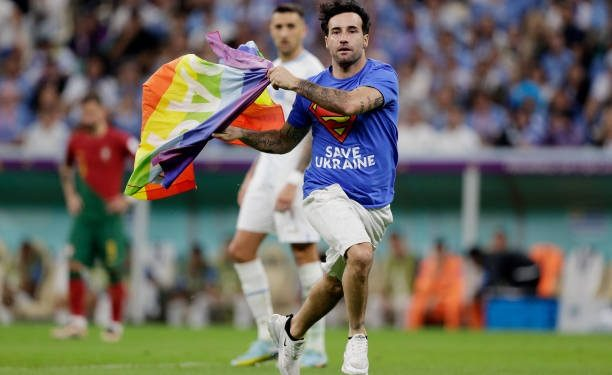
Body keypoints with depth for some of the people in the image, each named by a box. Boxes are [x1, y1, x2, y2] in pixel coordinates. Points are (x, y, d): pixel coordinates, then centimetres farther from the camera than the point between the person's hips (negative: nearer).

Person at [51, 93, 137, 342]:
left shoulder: (118, 140, -8)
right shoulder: (76, 140, 7)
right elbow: (66, 170, 25)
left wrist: (127, 199, -9)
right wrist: (70, 196, 9)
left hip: (110, 214, -4)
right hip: (84, 214, 4)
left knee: (113, 269, -2)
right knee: (74, 266, -5)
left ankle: (116, 325, 8)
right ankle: (77, 322, 1)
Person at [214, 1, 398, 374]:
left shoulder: (383, 75, -5)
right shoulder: (313, 87, 6)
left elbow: (351, 104, -26)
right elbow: (286, 140, 20)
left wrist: (295, 83, -17)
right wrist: (240, 134, 5)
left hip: (375, 203, 1)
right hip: (327, 190, -1)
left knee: (336, 283, 14)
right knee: (360, 254, -30)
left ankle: (292, 331, 42)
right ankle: (357, 337, -11)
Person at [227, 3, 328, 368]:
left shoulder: (312, 71, -10)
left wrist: (292, 183, -23)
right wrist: (251, 178, 20)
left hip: (297, 174, -9)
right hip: (268, 172, 9)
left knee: (306, 254, -6)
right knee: (241, 250, 4)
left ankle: (316, 347, 0)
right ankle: (267, 339, 10)